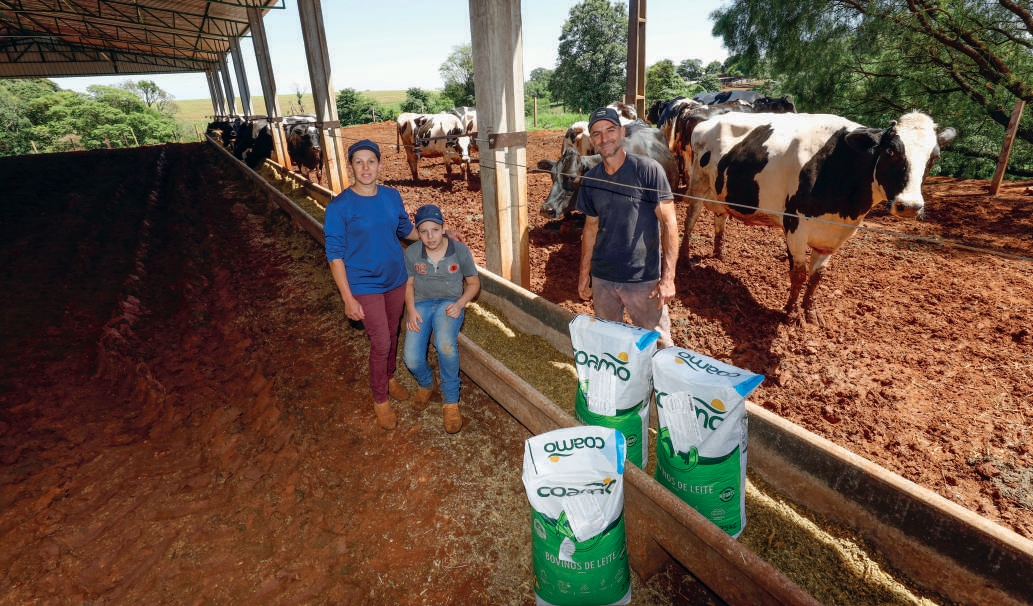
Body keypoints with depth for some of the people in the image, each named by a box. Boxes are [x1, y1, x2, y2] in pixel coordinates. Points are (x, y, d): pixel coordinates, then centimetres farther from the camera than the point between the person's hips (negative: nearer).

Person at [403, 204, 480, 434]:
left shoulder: (460, 250, -7)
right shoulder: (412, 253, -3)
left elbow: (473, 283, 3)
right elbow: (408, 284, 9)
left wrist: (459, 303, -15)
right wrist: (411, 310, -8)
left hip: (449, 303, -2)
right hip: (421, 304, 2)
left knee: (445, 344, -35)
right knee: (411, 358, -20)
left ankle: (450, 400, -11)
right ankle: (426, 383, 20)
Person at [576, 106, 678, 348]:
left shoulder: (648, 169, -10)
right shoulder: (590, 179, 4)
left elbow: (669, 223, -11)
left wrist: (668, 277, -16)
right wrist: (584, 273, 12)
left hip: (644, 279, -4)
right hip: (602, 278, 4)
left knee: (657, 344, 7)